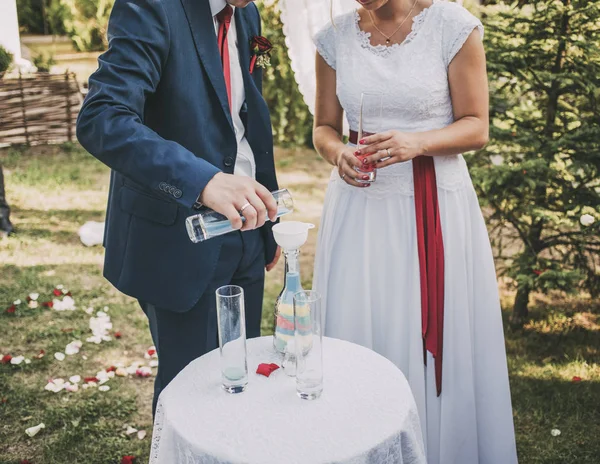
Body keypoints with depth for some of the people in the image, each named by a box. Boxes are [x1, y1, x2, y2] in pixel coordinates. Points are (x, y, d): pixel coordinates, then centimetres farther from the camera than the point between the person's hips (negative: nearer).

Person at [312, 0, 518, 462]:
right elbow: (324, 127, 10)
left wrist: (417, 142, -23)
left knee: (439, 342, 3)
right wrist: (337, 152, -13)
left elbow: (476, 126, -4)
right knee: (359, 336, 6)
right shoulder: (335, 38, 3)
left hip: (436, 209, -2)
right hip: (361, 206, 3)